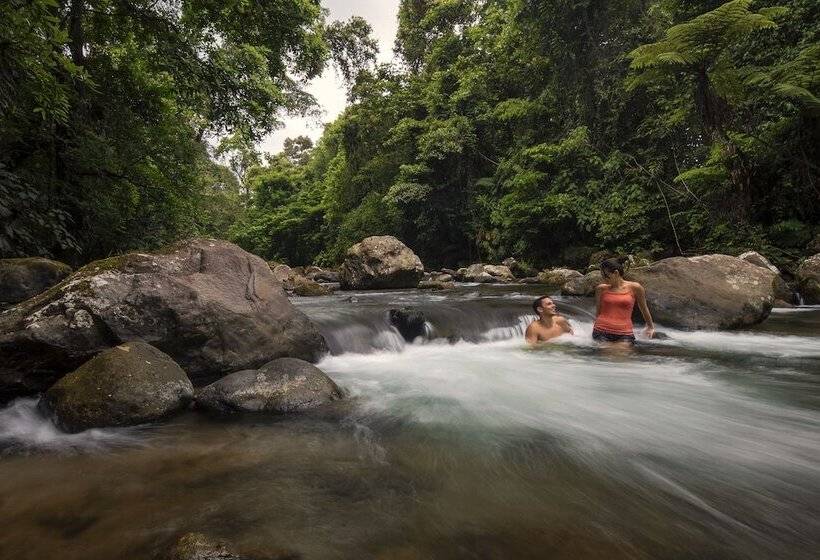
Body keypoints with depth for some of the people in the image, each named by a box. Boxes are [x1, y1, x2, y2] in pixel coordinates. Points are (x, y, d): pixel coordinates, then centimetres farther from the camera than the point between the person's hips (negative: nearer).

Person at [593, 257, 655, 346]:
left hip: (624, 334, -1)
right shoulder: (601, 289, 5)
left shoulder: (635, 288, 2)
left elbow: (644, 309, 17)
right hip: (601, 332, 1)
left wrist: (650, 326, 29)